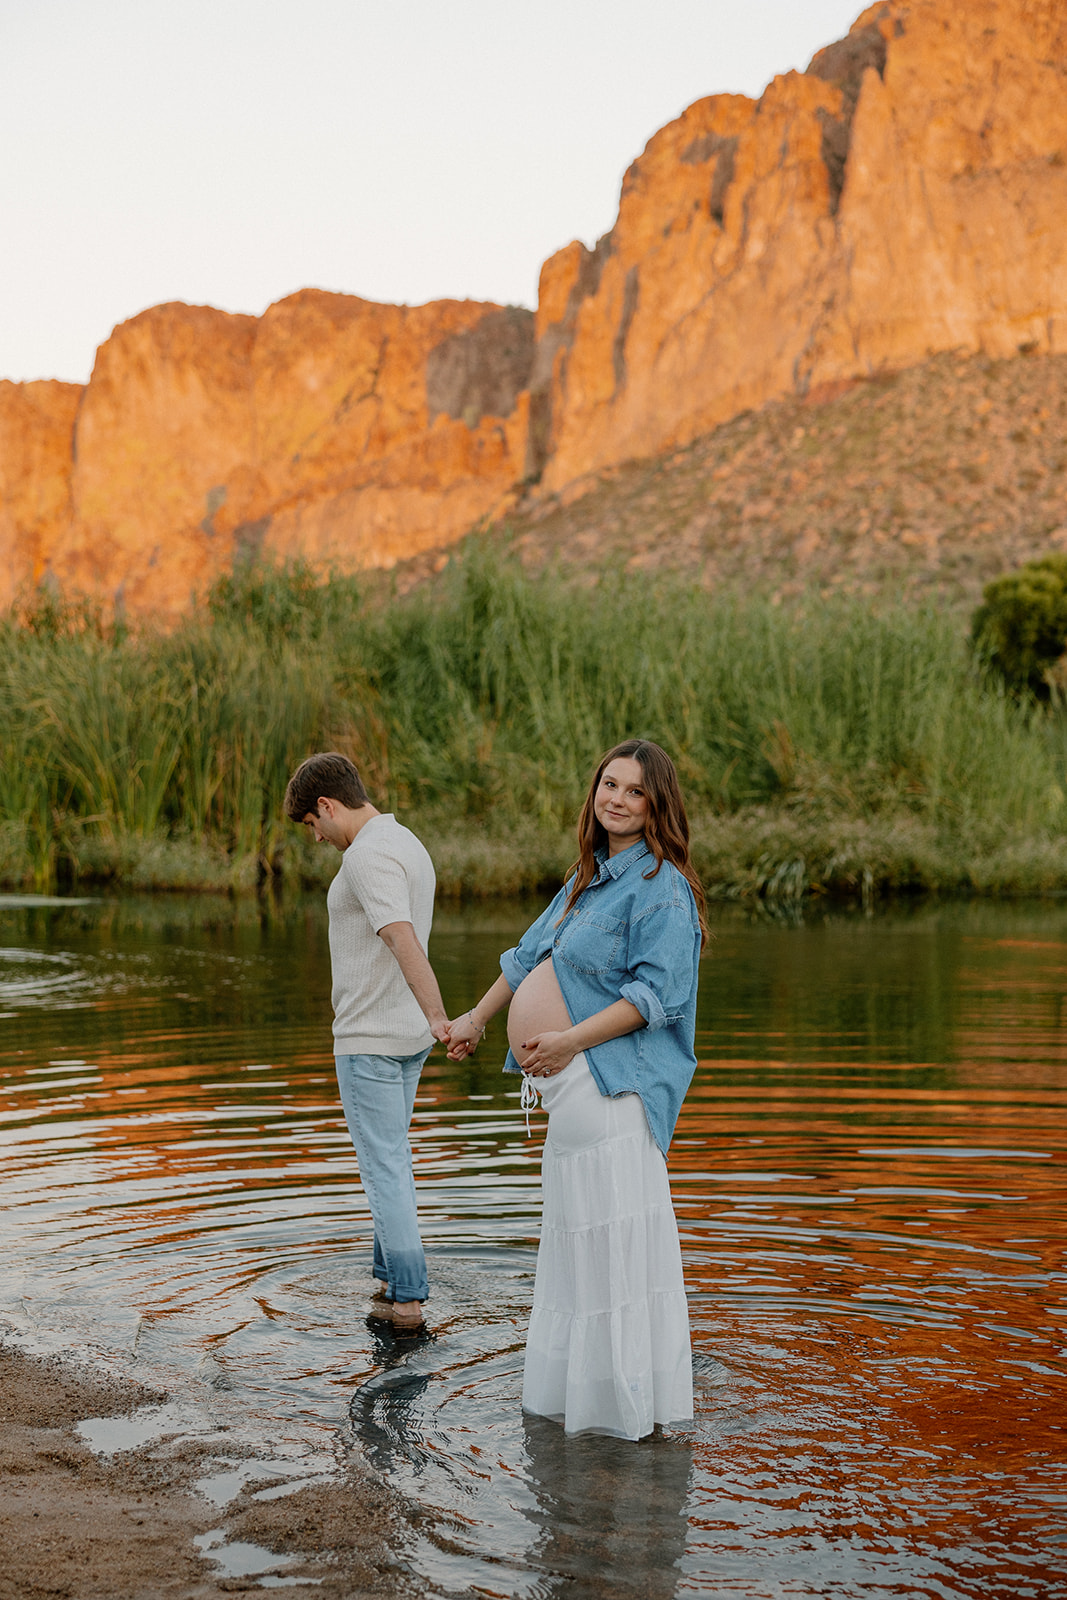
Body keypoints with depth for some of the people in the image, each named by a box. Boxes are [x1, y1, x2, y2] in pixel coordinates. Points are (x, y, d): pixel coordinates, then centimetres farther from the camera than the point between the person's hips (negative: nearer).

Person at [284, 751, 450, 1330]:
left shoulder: (367, 856, -19)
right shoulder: (408, 845, 13)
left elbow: (403, 941, -30)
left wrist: (438, 1017, -39)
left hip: (369, 1039, -10)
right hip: (406, 1033, 10)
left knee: (384, 1164, -3)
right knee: (392, 1156, 19)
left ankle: (406, 1295, 0)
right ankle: (390, 1274, 28)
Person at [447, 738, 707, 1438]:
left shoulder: (661, 887, -11)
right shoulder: (590, 876, 17)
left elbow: (658, 995, -19)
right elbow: (532, 954, 30)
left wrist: (570, 1039, -23)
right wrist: (477, 1019, 36)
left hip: (609, 1082, -9)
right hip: (569, 1086, 9)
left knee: (614, 1235, -5)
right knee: (576, 1237, 17)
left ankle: (629, 1401, 5)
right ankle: (576, 1386, 29)